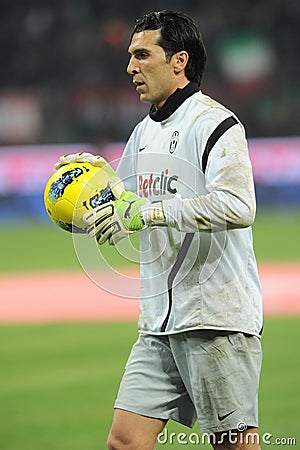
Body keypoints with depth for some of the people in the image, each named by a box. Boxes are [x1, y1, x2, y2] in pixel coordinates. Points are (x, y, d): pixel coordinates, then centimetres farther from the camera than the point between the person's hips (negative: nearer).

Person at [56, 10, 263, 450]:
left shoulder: (214, 124, -9)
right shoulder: (144, 133, 18)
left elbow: (237, 206, -24)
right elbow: (121, 211, 26)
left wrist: (147, 212, -24)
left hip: (218, 318, -8)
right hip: (159, 323, 8)